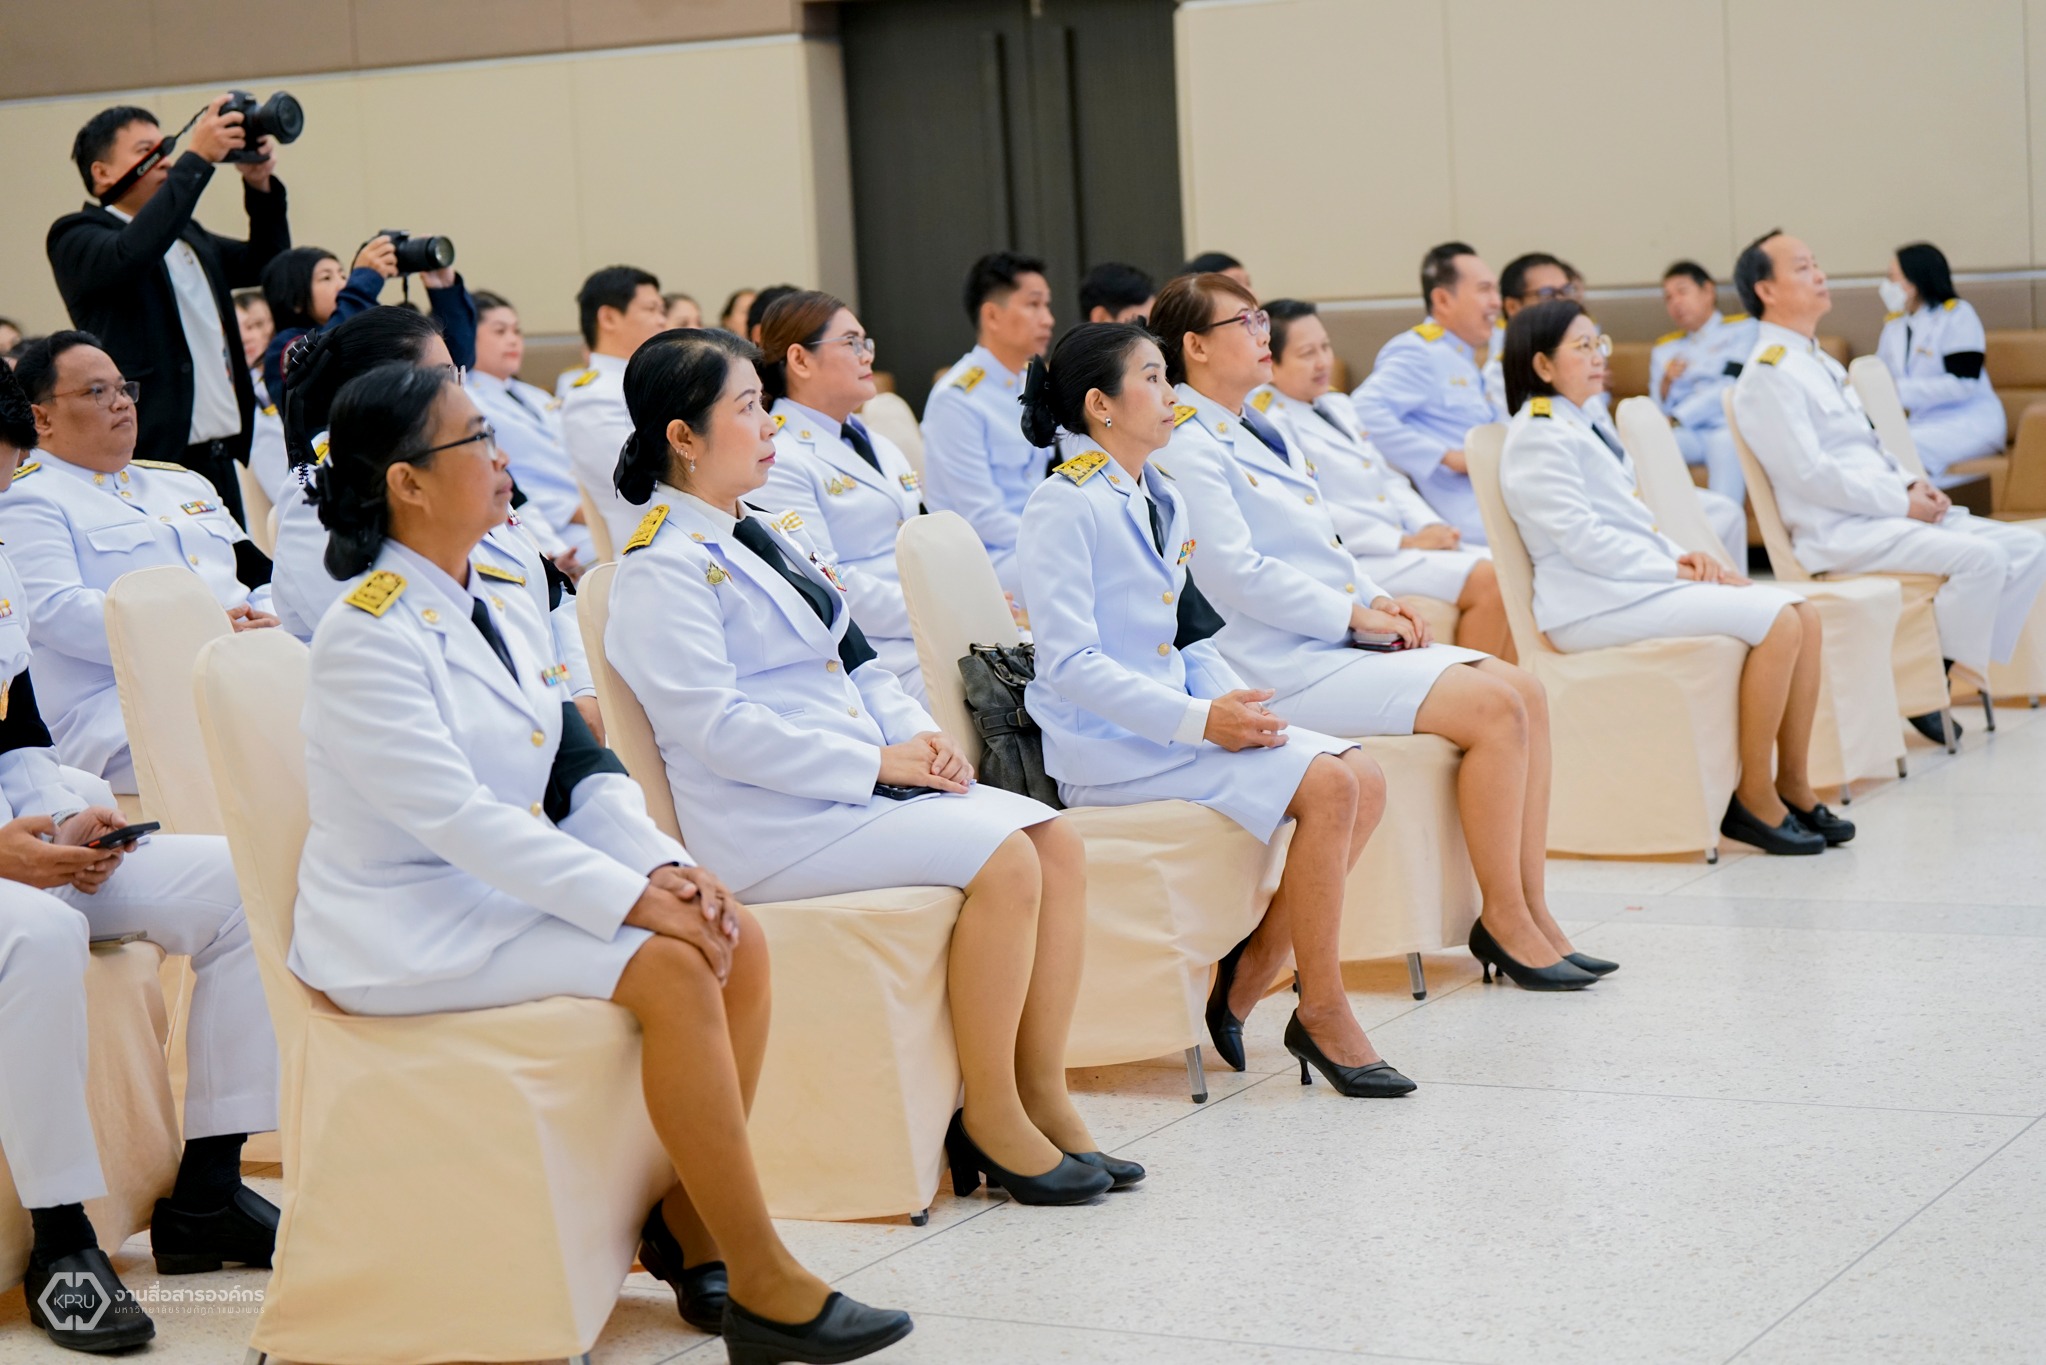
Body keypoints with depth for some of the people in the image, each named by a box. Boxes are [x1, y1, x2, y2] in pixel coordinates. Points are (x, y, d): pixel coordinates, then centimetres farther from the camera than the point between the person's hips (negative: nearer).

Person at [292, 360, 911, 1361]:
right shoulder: (369, 634, -16)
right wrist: (630, 898, -27)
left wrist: (663, 866, -12)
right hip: (405, 931, -9)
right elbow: (454, 817, -24)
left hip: (499, 893, 9)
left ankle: (686, 1228, -4)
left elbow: (585, 772, 9)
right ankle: (759, 1284, -19)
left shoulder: (505, 613, 12)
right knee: (668, 968, -25)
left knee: (737, 941, -9)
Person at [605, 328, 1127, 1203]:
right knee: (1002, 858, -24)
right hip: (770, 816, -9)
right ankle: (988, 1118, -14)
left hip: (856, 782, 9)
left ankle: (1041, 1093, -6)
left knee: (1057, 842, -8)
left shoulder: (767, 536, 19)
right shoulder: (663, 570, -10)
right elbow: (716, 727, -19)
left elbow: (852, 661, 22)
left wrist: (919, 735, 1)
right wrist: (875, 763, -18)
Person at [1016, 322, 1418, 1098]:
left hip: (1174, 716, 9)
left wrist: (1237, 700, -1)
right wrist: (1200, 721, -23)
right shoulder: (1066, 505, -10)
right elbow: (1069, 663, -18)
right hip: (1107, 744, -9)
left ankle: (1251, 974, -2)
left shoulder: (1161, 500, 16)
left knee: (1365, 780, -7)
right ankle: (1320, 1012, -11)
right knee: (1327, 786, -21)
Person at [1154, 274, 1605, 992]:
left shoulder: (1258, 431, 21)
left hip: (1337, 639, 10)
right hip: (1281, 667, -10)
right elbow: (1235, 574, -19)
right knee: (1493, 708, -20)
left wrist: (1378, 600, 6)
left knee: (1524, 690, -4)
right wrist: (1355, 615, -14)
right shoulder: (1187, 446, -10)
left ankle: (1531, 910, -4)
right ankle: (1503, 921, -10)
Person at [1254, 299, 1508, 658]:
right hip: (1353, 560, -9)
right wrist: (1403, 542, -18)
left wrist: (1430, 528, 2)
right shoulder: (1271, 423, -9)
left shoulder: (1338, 409, 21)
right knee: (1487, 581, -22)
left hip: (1402, 543, 10)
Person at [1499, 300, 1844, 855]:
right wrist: (1674, 569, -15)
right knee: (1775, 620, -21)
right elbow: (1582, 539, -17)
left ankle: (1793, 785, -1)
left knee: (1803, 613, -2)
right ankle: (1753, 799, -15)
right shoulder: (1539, 437, -9)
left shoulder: (1587, 424, 22)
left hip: (1638, 581, 10)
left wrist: (1685, 557, 3)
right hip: (1595, 603, -10)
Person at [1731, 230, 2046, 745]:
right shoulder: (1768, 373, -10)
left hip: (1885, 512, 9)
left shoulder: (1820, 362, 21)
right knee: (1981, 557, -26)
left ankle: (1970, 665, -3)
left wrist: (1914, 485, 4)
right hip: (1839, 533, -9)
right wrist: (1901, 502, -15)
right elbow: (1809, 473, -18)